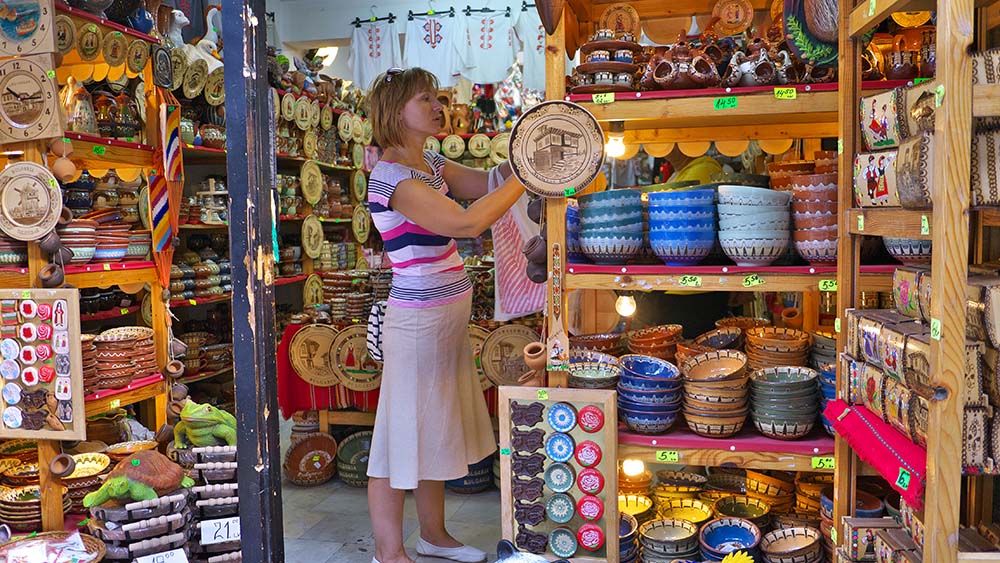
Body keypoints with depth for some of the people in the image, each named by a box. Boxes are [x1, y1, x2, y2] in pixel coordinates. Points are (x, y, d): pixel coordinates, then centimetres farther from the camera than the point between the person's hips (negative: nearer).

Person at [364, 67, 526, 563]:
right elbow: (467, 223, -29)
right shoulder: (392, 177, -20)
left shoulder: (432, 165, 10)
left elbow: (487, 183, 8)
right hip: (417, 318, -10)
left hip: (446, 315, 10)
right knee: (404, 429, 3)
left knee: (435, 428, 18)